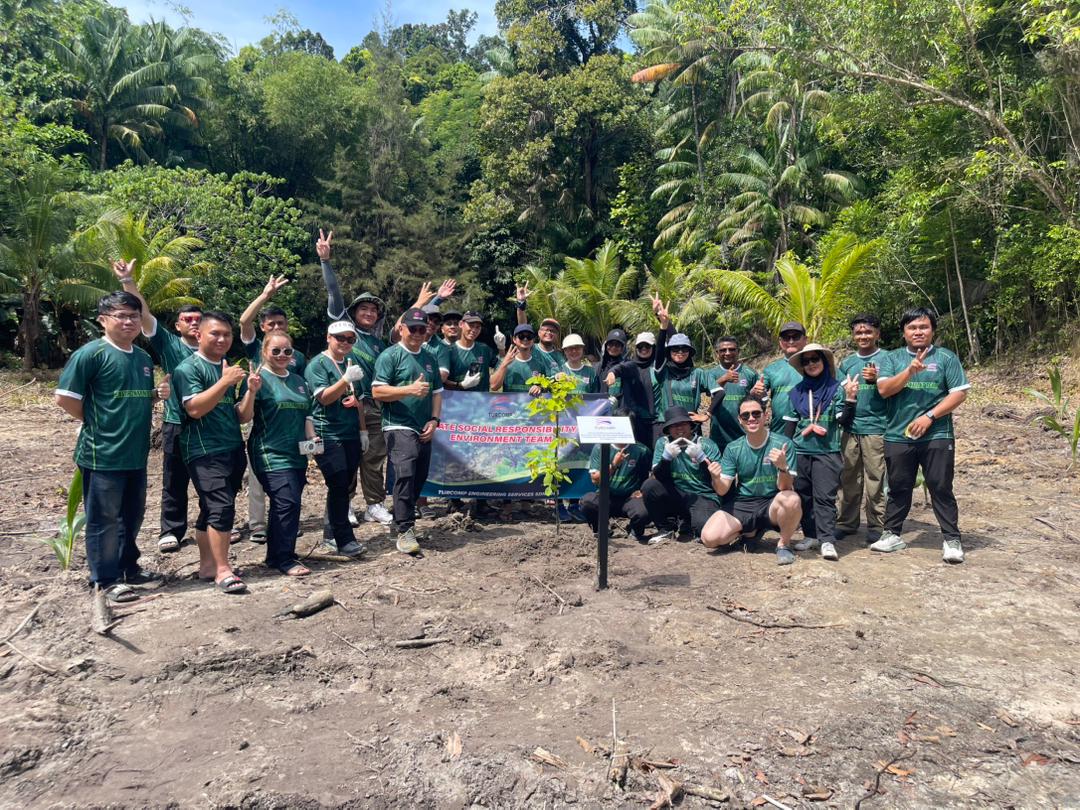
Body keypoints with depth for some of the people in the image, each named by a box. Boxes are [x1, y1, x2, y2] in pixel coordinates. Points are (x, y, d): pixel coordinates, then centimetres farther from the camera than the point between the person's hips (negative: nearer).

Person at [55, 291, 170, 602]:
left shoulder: (144, 358, 10)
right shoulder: (91, 353, -12)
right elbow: (65, 398, -15)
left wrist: (159, 393, 1)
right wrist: (96, 423, -5)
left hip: (136, 453, 7)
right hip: (103, 454, -7)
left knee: (133, 514, 18)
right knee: (103, 518, 4)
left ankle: (128, 566, 34)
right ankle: (107, 580, 14)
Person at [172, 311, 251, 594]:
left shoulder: (228, 368, 17)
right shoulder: (188, 368, -6)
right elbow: (195, 408, -18)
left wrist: (250, 391, 2)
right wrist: (225, 382, -23)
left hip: (233, 448, 8)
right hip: (205, 450, -8)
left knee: (211, 508, 13)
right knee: (221, 506, -15)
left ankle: (207, 564, 20)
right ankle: (223, 570, -10)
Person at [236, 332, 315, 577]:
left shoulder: (298, 380, 15)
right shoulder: (259, 378, -6)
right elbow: (244, 418, -12)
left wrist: (312, 438, 7)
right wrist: (251, 391, -26)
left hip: (297, 454, 7)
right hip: (271, 453, -7)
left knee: (285, 505, 12)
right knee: (287, 502, -15)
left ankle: (275, 555, 25)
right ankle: (285, 559, -4)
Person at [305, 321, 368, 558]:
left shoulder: (351, 362, 16)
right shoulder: (317, 364, -5)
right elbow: (324, 397, -16)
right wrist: (346, 379, -30)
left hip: (351, 435, 7)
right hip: (328, 435, -7)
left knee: (343, 486, 9)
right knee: (338, 486, -10)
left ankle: (331, 536, 20)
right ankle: (344, 540, -5)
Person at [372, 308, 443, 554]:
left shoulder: (430, 358, 18)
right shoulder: (390, 356, -2)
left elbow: (437, 392, 19)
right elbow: (377, 391, -10)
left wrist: (434, 420, 4)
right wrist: (410, 390, -19)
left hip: (424, 430, 7)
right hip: (399, 427, -7)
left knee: (419, 478, 10)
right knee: (405, 474, -19)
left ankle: (403, 522, 26)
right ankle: (404, 531, -18)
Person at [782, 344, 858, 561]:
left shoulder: (836, 388, 3)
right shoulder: (797, 392, 12)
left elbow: (844, 422, -2)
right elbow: (789, 425, 14)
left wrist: (850, 398, -15)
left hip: (827, 451, -4)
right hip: (800, 452, 4)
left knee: (825, 497, -9)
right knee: (803, 496, 7)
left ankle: (827, 540, -9)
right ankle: (810, 535, 17)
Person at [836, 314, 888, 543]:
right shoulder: (846, 363, 14)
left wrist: (876, 380, -19)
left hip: (876, 428, -4)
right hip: (850, 428, 4)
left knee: (875, 480, -2)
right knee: (848, 479, 9)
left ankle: (876, 526, 7)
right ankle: (846, 522, 18)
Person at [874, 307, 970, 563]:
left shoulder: (946, 357, 3)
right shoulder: (892, 358, 8)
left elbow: (959, 393, -3)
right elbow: (883, 389, -6)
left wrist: (929, 416, -13)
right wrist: (910, 371, -19)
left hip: (937, 436, -2)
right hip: (898, 436, 2)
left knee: (941, 488, 1)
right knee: (898, 488, 12)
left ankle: (952, 539, 9)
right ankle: (892, 534, 22)